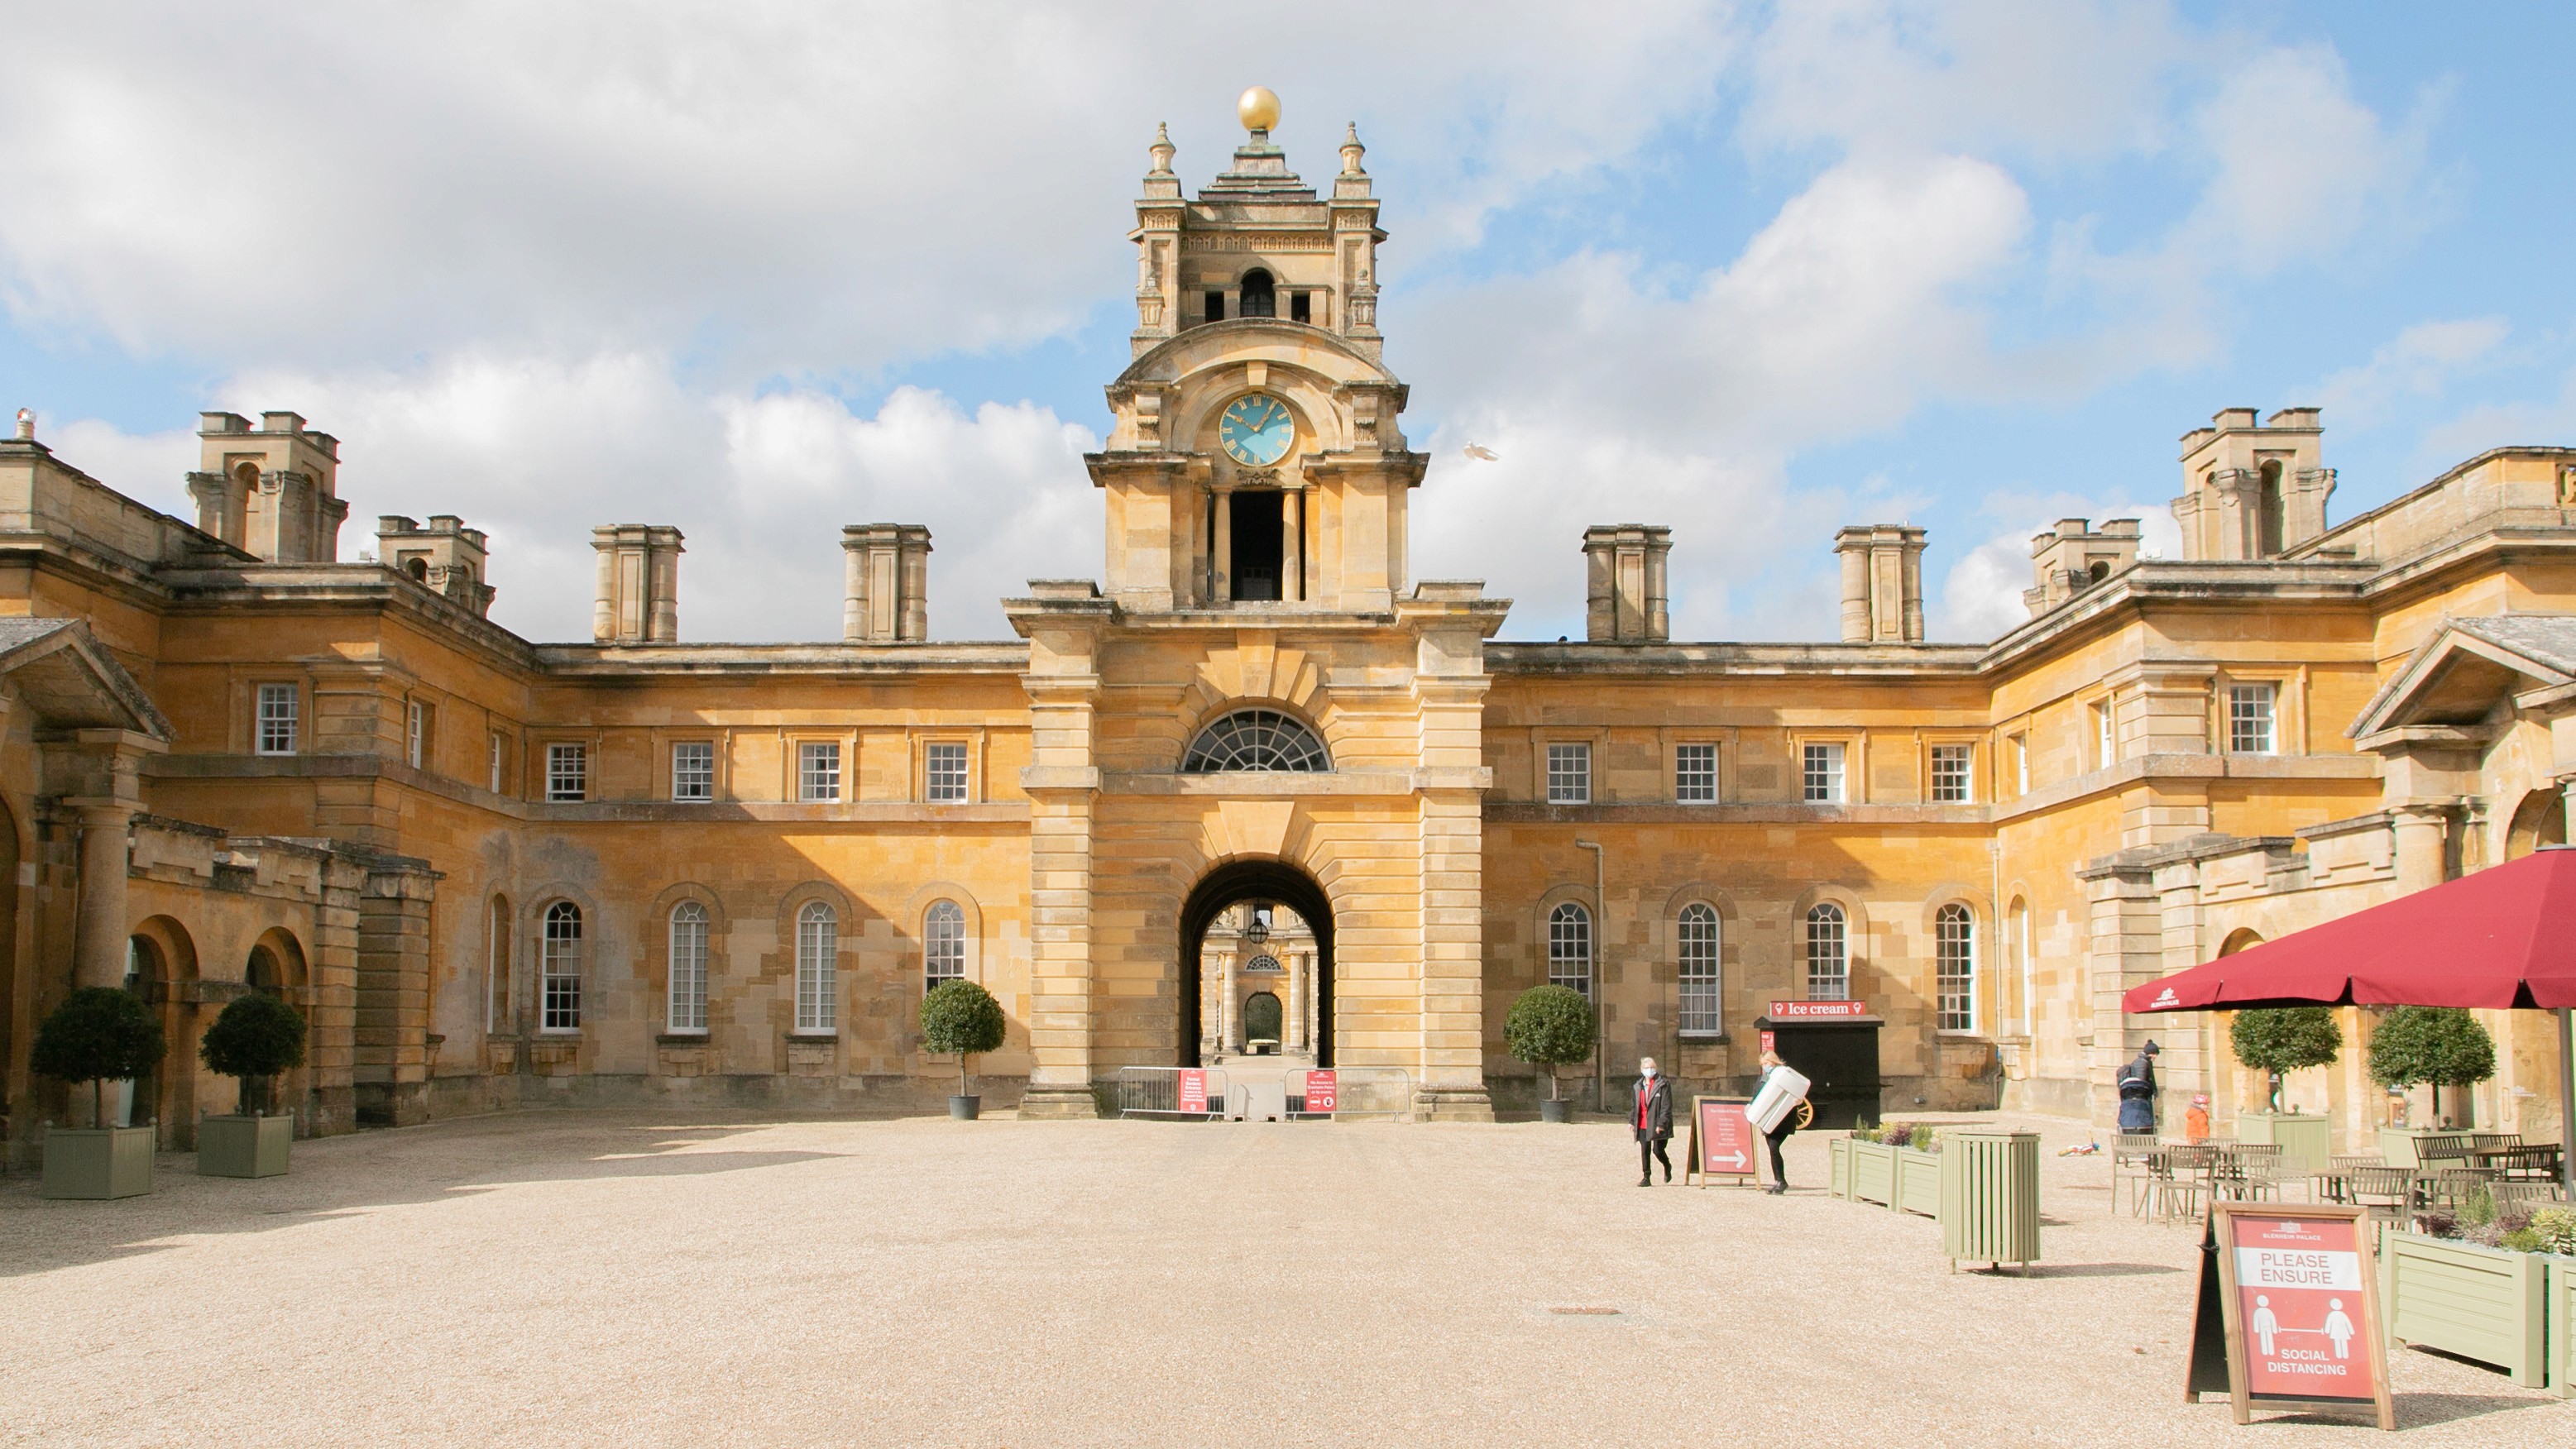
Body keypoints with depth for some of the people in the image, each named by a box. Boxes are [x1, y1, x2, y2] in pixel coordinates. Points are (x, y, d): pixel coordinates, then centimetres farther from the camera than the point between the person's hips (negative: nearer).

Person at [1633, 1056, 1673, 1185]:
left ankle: (1667, 1167, 27)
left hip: (1657, 1125, -5)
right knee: (1644, 1151, 4)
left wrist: (1661, 1124, -15)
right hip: (1642, 1125, 5)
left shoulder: (1663, 1085, -6)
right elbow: (1634, 1105, 20)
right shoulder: (1638, 1086, 12)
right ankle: (1646, 1178, 11)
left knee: (1657, 1150, -4)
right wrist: (1631, 1120, 11)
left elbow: (1666, 1107, -10)